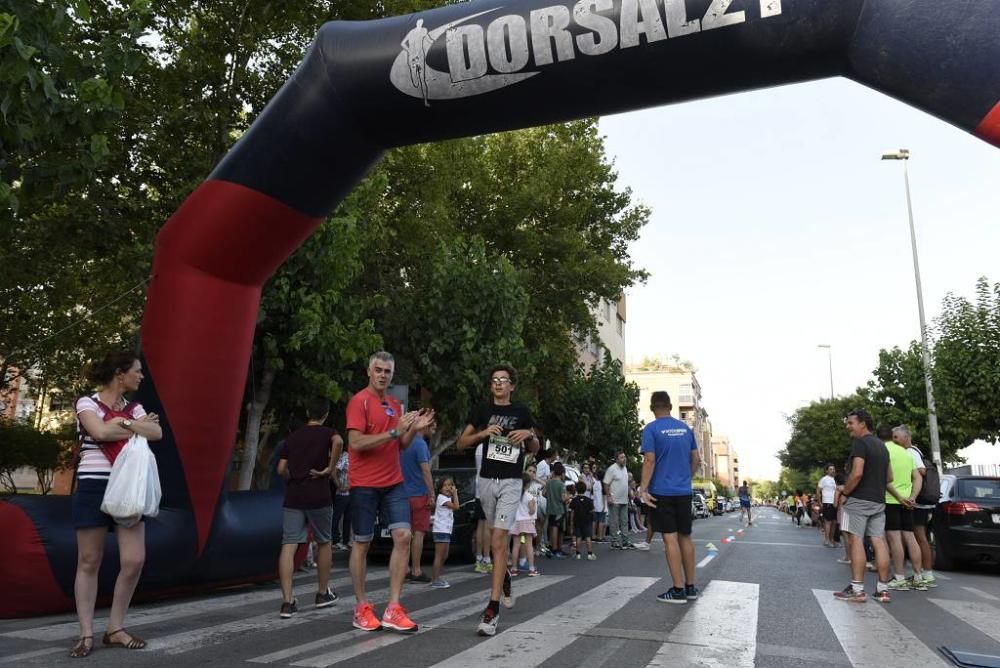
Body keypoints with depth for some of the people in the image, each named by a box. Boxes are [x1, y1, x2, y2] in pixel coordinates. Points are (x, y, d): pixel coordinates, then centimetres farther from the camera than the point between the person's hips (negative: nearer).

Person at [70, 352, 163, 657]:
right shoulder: (87, 402, -2)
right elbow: (100, 432, -20)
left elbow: (156, 433, -3)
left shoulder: (134, 408, 13)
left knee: (134, 560, -2)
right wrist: (136, 425, -7)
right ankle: (86, 634, 14)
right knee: (89, 562, 3)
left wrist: (123, 423, -11)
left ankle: (115, 629, 13)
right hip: (93, 487, -4)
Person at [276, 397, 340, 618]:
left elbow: (281, 469, 9)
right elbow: (338, 442, -24)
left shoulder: (292, 436, 13)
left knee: (288, 546, -2)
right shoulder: (327, 432, 1)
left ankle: (287, 601, -11)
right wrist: (329, 468, -13)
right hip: (318, 497, -2)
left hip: (293, 498, 3)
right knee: (323, 543, 15)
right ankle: (322, 594, 25)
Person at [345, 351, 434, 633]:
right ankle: (362, 608, 19)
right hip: (364, 485, -6)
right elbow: (356, 443, -17)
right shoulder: (359, 401, -8)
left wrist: (414, 429, -1)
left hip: (394, 483, 6)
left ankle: (393, 609, 1)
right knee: (362, 543, 5)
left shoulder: (395, 404, 13)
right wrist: (394, 431, -21)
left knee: (403, 536, -5)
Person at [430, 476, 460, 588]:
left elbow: (456, 507, 12)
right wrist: (455, 494, -10)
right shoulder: (441, 497, -11)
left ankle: (435, 577, 22)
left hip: (446, 530, 10)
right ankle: (435, 580, -7)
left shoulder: (447, 498, 18)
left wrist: (454, 493, 9)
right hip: (441, 530, -10)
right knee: (439, 556, -9)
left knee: (444, 556, 15)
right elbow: (456, 507, -18)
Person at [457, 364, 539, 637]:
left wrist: (529, 434, -7)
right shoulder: (482, 410, 5)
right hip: (486, 480, 2)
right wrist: (483, 433, -11)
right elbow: (461, 443, 5)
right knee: (497, 537, 17)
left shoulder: (521, 412, 5)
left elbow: (535, 448, 15)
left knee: (499, 539, -14)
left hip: (511, 482, -2)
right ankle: (505, 577, 45)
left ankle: (493, 608, -14)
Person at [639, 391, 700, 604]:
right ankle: (690, 587, 19)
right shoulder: (685, 428, 8)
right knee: (685, 537, 12)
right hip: (684, 491, 5)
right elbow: (696, 460, 11)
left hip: (662, 492, -5)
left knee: (670, 538, -2)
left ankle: (678, 590, 1)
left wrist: (643, 489, -14)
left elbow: (649, 461, -16)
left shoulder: (651, 429, -8)